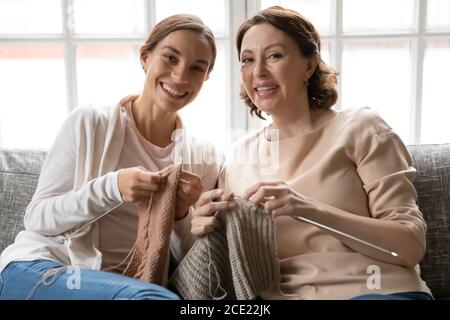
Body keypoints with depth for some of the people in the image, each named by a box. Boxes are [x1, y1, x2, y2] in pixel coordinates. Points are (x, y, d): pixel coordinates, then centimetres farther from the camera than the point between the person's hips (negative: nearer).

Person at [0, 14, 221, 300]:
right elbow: (36, 218, -7)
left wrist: (181, 216, -15)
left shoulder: (202, 157, 3)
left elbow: (190, 263, 6)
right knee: (150, 297, -32)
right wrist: (110, 188, -23)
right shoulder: (89, 123, -6)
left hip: (120, 282, 4)